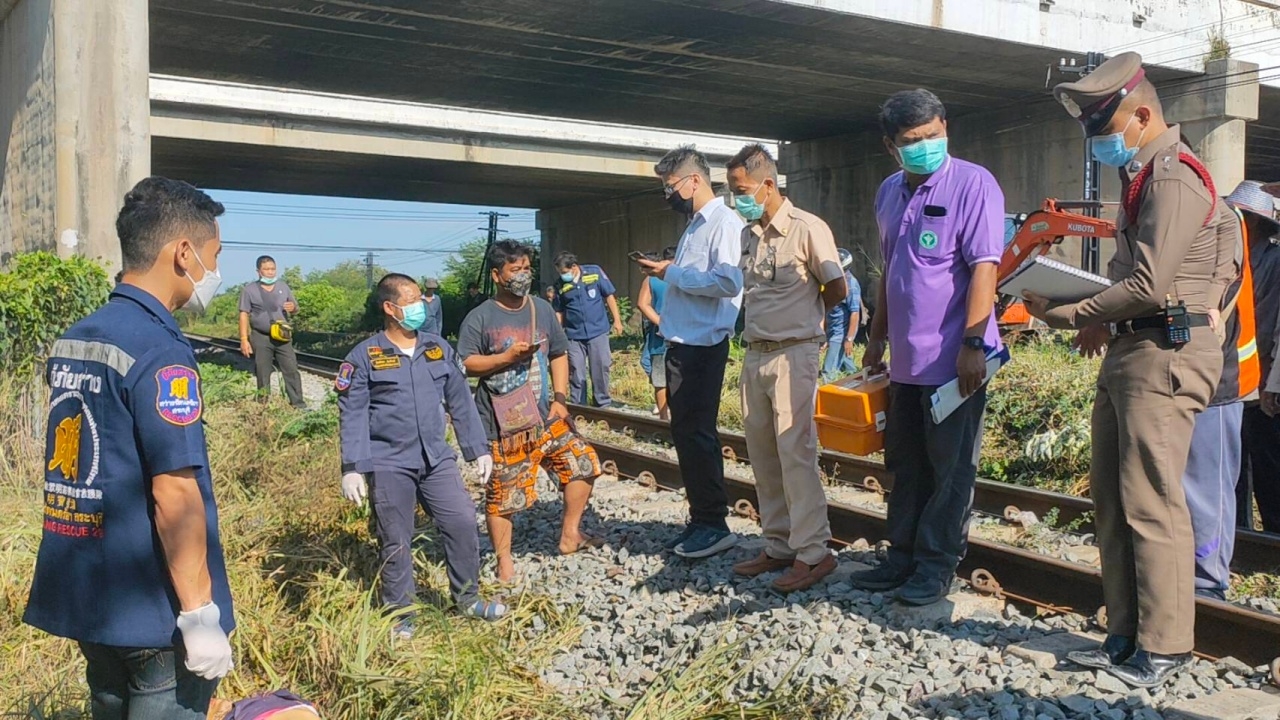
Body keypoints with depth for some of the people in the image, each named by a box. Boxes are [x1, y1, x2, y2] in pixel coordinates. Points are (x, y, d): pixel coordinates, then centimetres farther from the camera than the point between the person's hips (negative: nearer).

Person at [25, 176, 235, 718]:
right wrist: (199, 614, -18)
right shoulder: (159, 349, -20)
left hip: (83, 596, 8)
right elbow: (174, 493, -23)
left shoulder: (72, 340, 7)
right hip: (153, 610, -8)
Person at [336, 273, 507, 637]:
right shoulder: (364, 356, -4)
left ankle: (467, 599, 21)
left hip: (437, 459, 4)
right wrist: (352, 469, -13)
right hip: (388, 465, -4)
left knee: (463, 523, 2)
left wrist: (478, 450, 11)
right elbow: (353, 416, -7)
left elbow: (460, 401, 12)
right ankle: (400, 614, 22)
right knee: (396, 543, 5)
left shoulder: (438, 348, 8)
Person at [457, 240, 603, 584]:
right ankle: (504, 560, 16)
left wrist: (560, 398, 2)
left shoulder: (542, 309, 9)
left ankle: (569, 536, 19)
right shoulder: (480, 318, -5)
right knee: (503, 491, 0)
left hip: (545, 415, 5)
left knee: (584, 463, 3)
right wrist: (507, 357, -18)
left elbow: (559, 355, 12)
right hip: (503, 423, -5)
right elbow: (465, 364, -9)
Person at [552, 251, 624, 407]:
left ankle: (603, 404, 20)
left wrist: (617, 320, 1)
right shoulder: (561, 285, -1)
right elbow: (559, 312, 8)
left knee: (600, 370, 6)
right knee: (576, 374, 6)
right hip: (574, 336, 1)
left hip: (598, 332, -1)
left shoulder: (595, 272, -6)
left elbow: (609, 296, 1)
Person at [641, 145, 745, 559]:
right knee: (684, 432, 13)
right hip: (680, 343, 10)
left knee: (698, 433, -5)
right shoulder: (694, 226, 18)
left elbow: (728, 281, -23)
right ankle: (699, 520, 23)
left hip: (703, 346, -10)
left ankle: (714, 525, 6)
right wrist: (664, 273, 6)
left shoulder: (725, 223, -11)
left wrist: (672, 274, -16)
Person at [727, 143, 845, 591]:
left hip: (793, 354, -8)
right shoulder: (748, 234, 12)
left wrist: (803, 318, 6)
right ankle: (779, 546, 19)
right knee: (762, 454, 10)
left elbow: (836, 291, -4)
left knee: (795, 453, -8)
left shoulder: (807, 228, -10)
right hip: (755, 354, 8)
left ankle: (813, 553, -1)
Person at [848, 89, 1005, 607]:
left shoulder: (972, 184, -10)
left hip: (953, 360, -7)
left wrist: (973, 344, -21)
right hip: (906, 359, 7)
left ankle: (937, 565, 15)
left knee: (951, 469, 5)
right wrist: (876, 339, 20)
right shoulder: (889, 193, 12)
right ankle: (902, 555, 27)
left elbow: (984, 267, -16)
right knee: (904, 465, 15)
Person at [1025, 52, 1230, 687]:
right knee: (1112, 499, 10)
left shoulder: (1174, 176, -12)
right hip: (1129, 352, 10)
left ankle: (1164, 647, 2)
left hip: (1165, 354, -10)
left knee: (1151, 504, -7)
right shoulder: (1143, 176, 19)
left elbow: (1147, 285, -19)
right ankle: (1125, 635, 18)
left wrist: (1062, 314, -12)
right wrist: (1104, 321, 10)